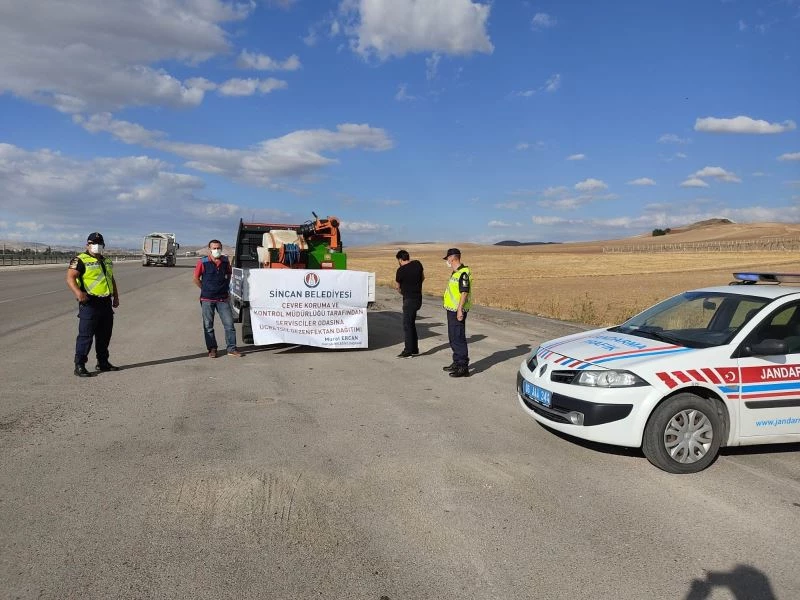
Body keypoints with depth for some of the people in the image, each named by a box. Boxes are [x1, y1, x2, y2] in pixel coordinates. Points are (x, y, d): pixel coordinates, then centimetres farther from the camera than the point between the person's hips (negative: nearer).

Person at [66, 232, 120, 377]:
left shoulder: (107, 262, 19)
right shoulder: (80, 260, -6)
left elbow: (112, 280, 30)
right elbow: (70, 278, -18)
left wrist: (116, 297, 22)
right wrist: (78, 292, -36)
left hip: (106, 304, 8)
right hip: (89, 303, -7)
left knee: (105, 335, 13)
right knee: (85, 335, -6)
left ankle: (103, 362, 24)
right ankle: (79, 366, 0)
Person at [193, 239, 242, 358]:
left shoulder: (225, 261, 4)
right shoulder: (203, 262, -6)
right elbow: (196, 279, 2)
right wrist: (206, 290, 2)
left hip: (223, 298, 2)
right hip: (207, 299, -2)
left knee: (229, 324, 0)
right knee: (208, 326, 6)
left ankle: (231, 349, 9)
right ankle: (212, 349, 17)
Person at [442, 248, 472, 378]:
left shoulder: (463, 273, -17)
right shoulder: (455, 273, 15)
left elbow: (464, 293, -22)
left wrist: (460, 310, -24)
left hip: (457, 311, -10)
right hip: (452, 309, 10)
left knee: (458, 338, -8)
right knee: (453, 337, 17)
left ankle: (463, 367, -5)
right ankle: (457, 363, 29)